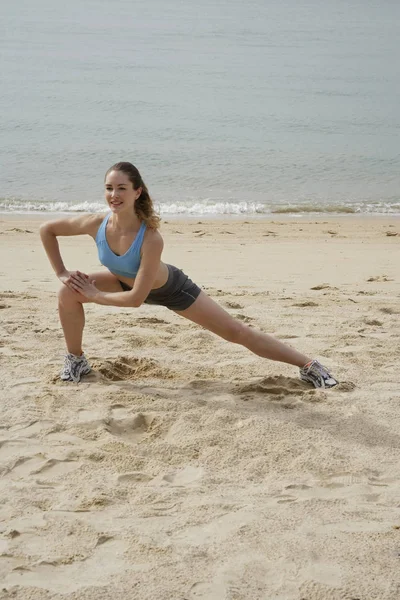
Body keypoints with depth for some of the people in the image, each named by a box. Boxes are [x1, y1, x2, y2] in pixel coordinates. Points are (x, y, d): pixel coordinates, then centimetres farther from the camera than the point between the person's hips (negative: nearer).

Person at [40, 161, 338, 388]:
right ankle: (76, 361, 10)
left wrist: (95, 295, -25)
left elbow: (136, 298, -37)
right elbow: (46, 230, -12)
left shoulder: (150, 239, -41)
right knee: (69, 293, -13)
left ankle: (308, 365, 6)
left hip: (171, 289, -5)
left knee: (237, 332, -4)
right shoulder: (95, 224, -29)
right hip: (126, 282, 5)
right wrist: (61, 272, -13)